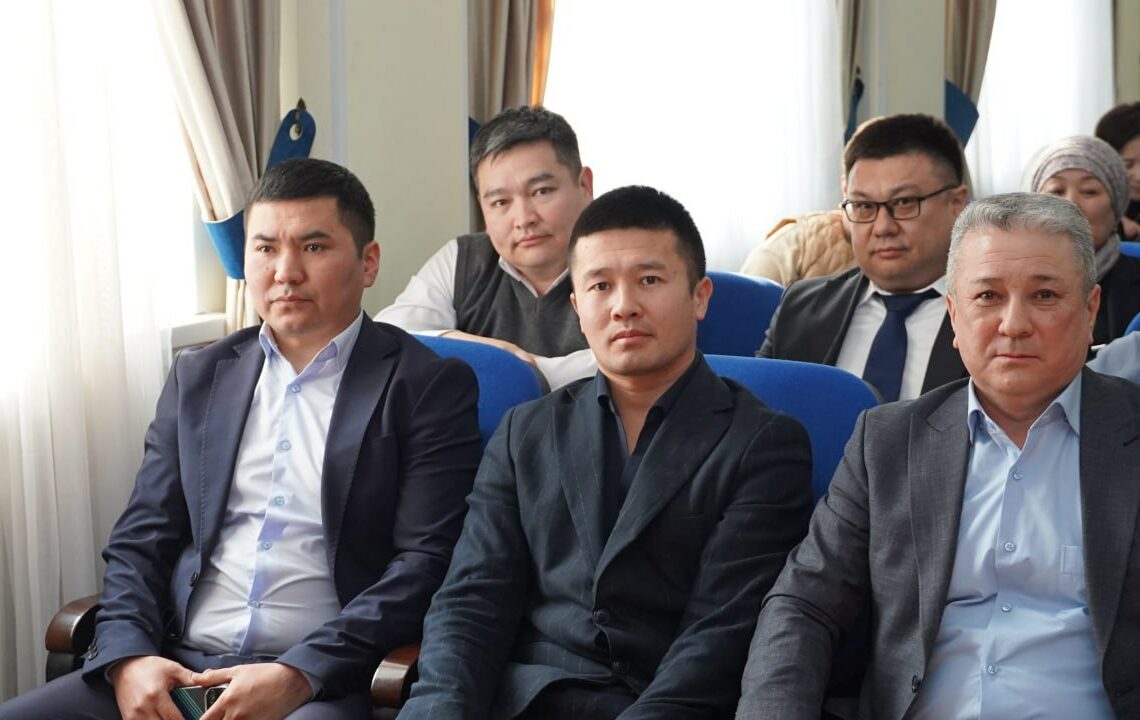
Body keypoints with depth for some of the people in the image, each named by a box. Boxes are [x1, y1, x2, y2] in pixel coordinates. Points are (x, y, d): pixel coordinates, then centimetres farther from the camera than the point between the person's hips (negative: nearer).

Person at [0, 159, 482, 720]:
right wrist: (127, 657, -5)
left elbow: (426, 563, -6)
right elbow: (138, 542, 14)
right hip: (174, 670, 4)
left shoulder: (430, 387, 2)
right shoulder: (197, 378, 16)